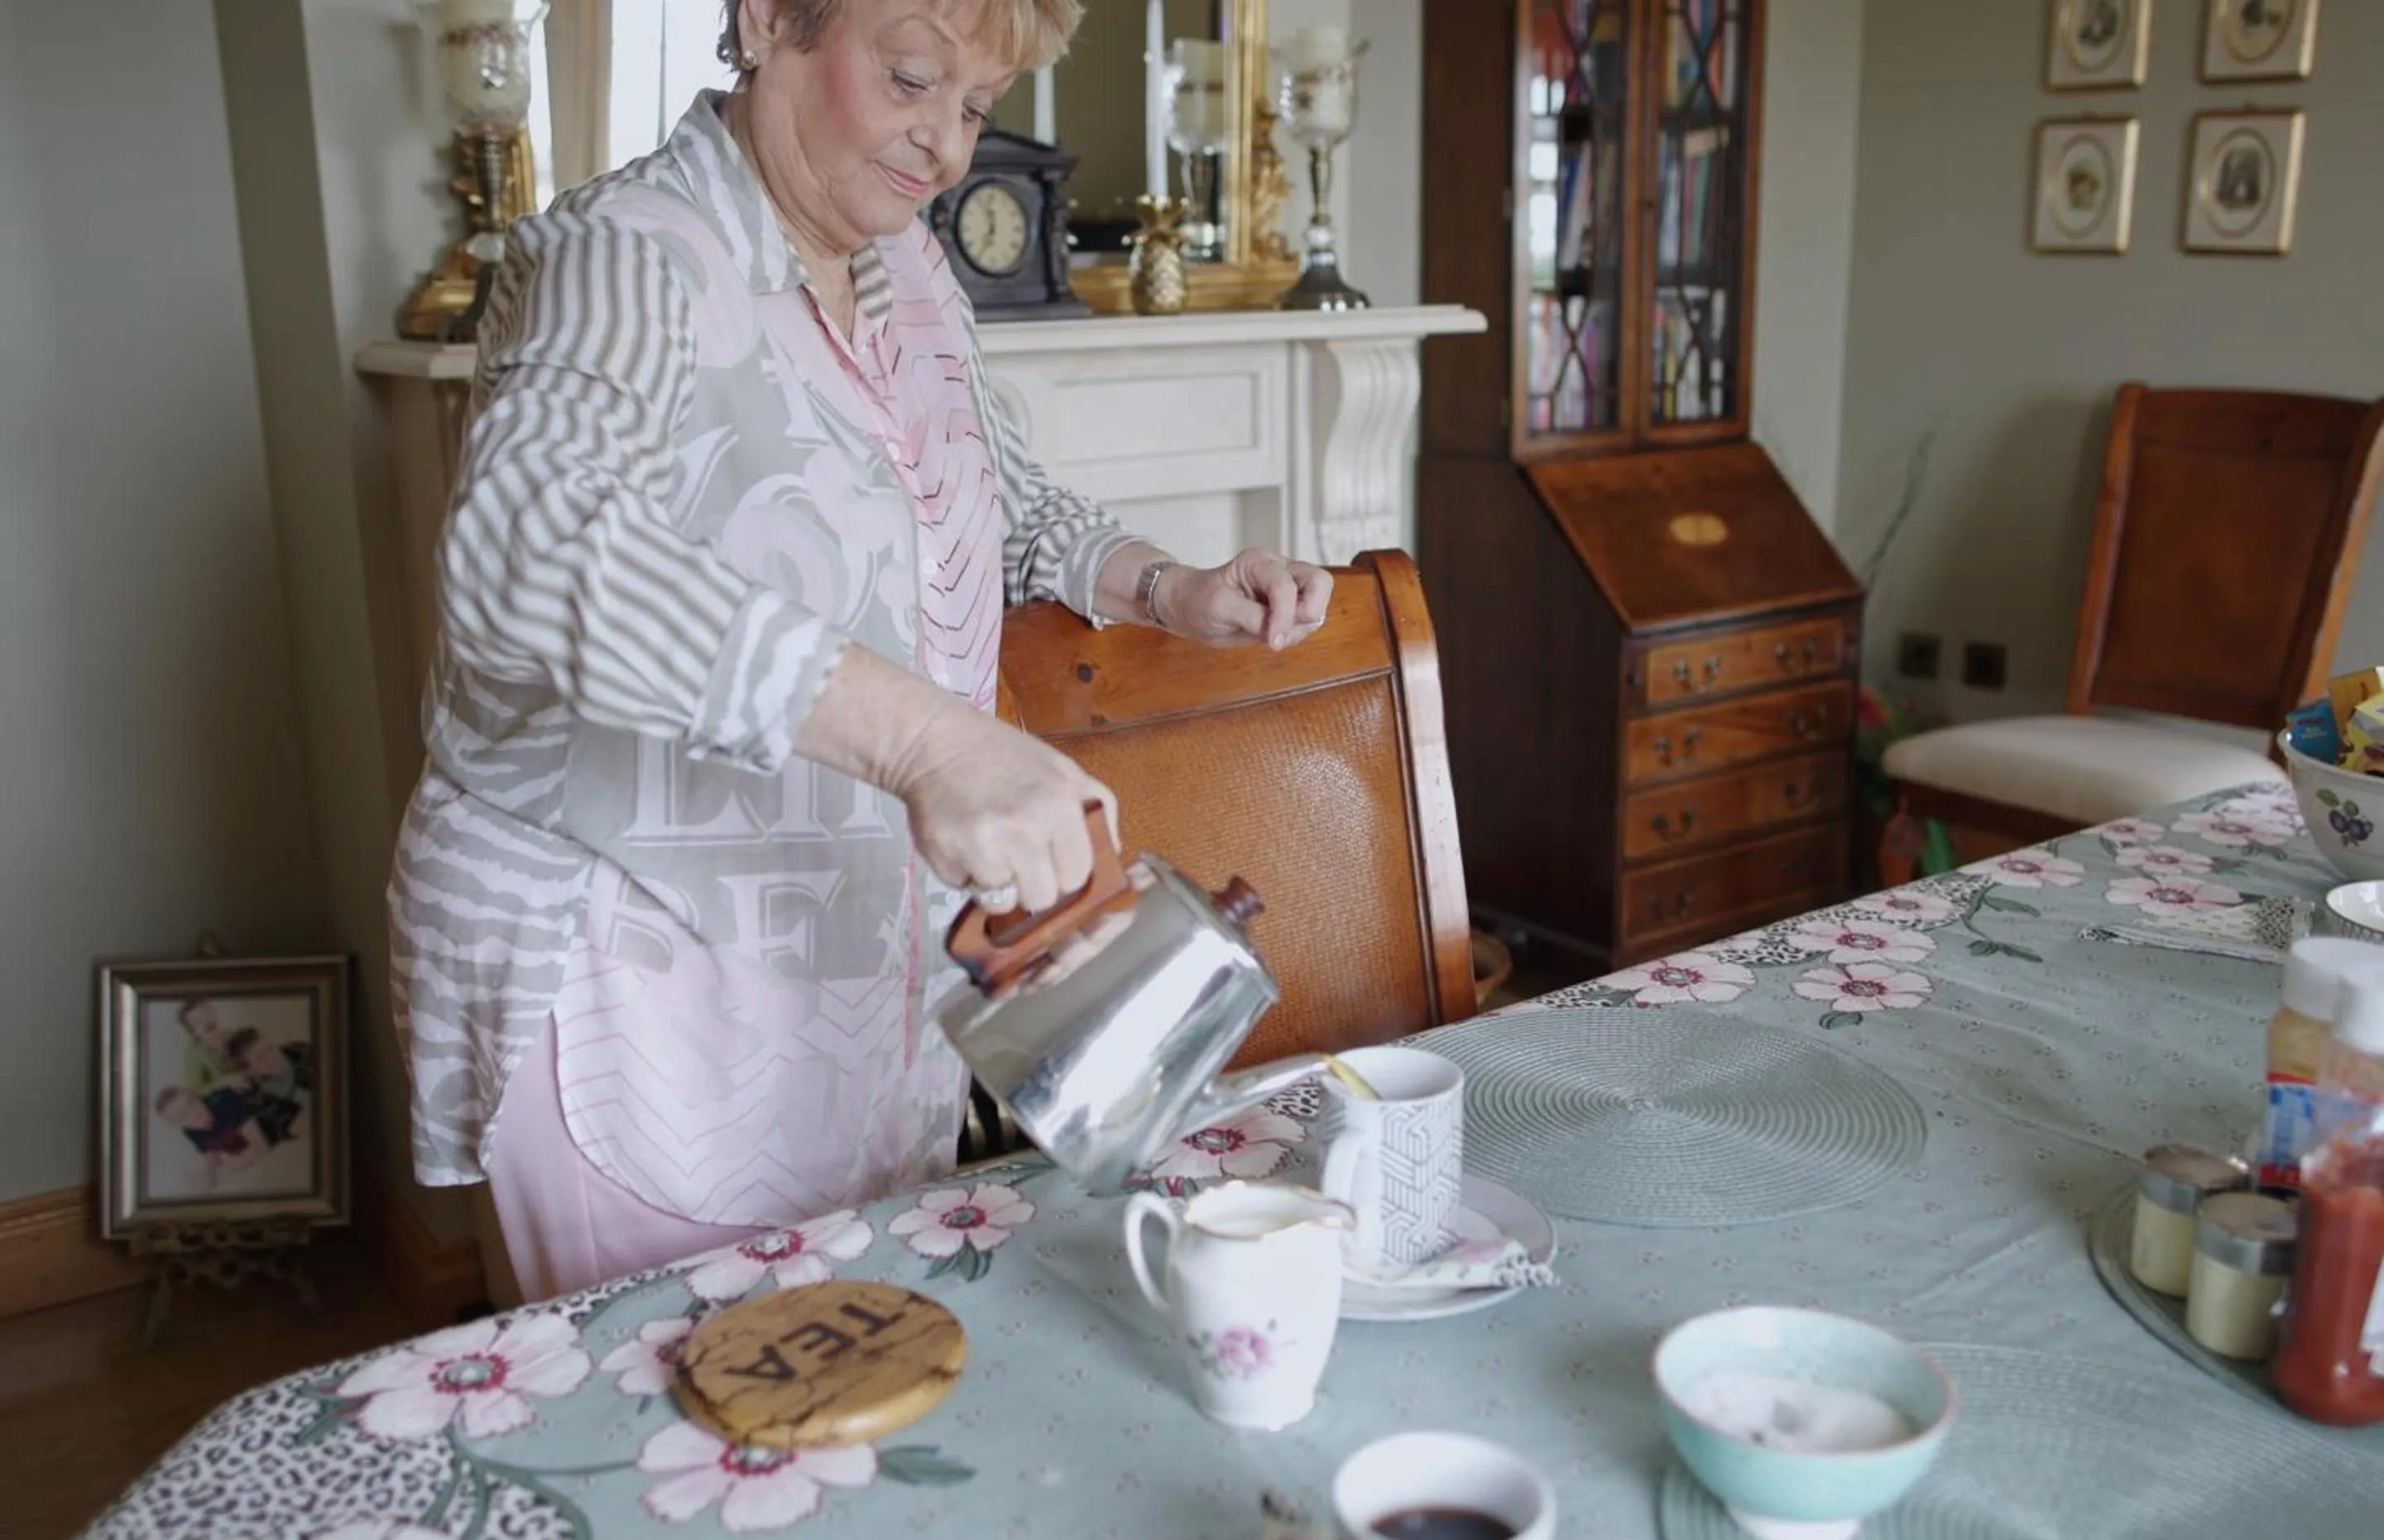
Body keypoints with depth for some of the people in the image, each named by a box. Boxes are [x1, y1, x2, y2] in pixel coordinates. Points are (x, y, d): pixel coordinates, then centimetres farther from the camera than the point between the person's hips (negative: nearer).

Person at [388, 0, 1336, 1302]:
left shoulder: (908, 270, 7)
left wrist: (1170, 593, 2)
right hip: (637, 985, -7)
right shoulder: (622, 257, -18)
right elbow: (534, 548, -37)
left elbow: (1006, 502, 21)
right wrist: (922, 734, -47)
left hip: (873, 945, 7)